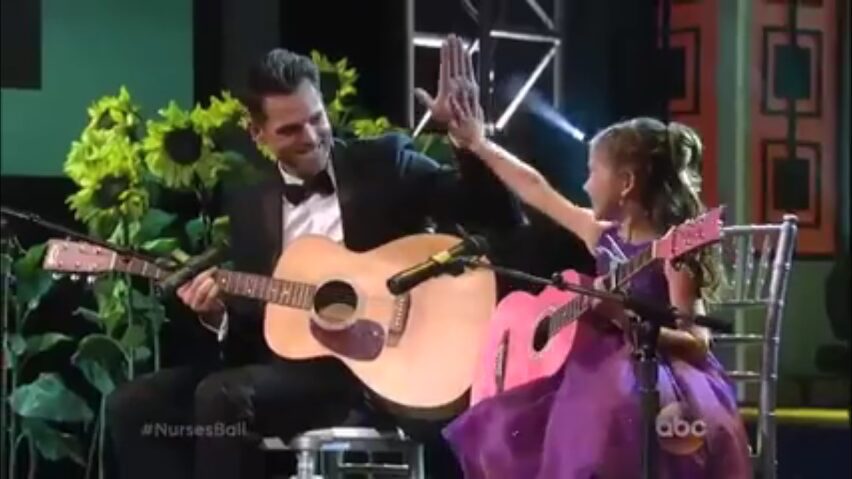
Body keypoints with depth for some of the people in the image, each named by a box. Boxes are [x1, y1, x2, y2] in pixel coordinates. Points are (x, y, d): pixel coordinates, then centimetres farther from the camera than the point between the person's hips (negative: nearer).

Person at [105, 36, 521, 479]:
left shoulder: (384, 163, 4)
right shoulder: (247, 204, 16)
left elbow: (498, 218, -5)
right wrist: (218, 312, -4)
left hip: (377, 367, -6)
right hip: (282, 363, 6)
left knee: (221, 396, -28)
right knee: (133, 406, -8)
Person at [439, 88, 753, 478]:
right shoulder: (605, 237, 11)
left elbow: (696, 343, -16)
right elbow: (537, 191, 23)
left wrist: (628, 322, -28)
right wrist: (477, 143, 28)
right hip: (602, 378, 8)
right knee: (508, 431, 0)